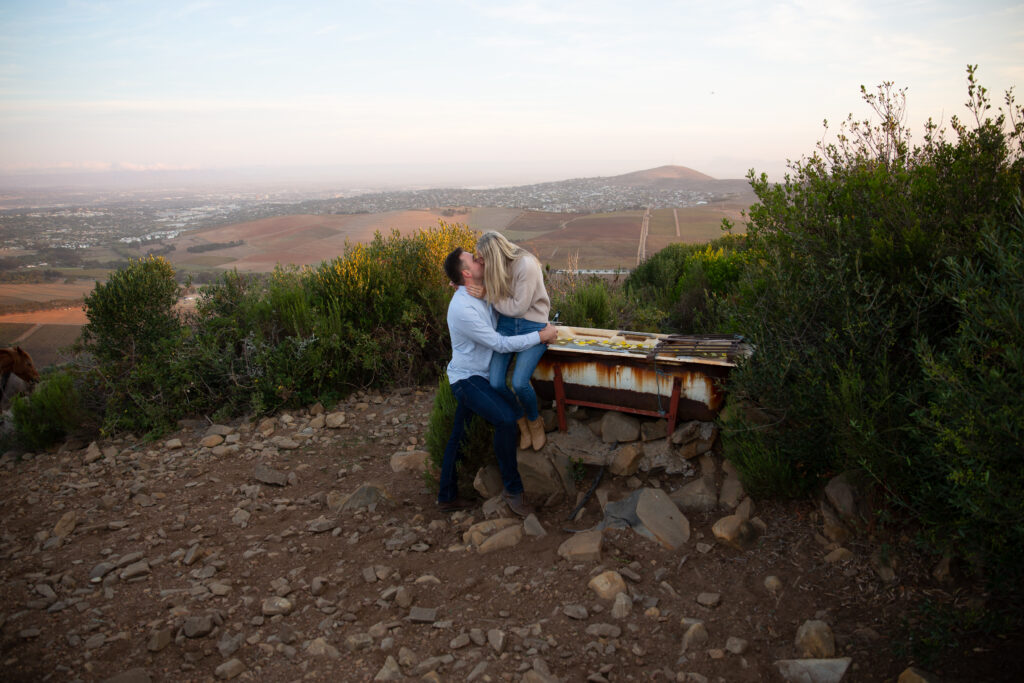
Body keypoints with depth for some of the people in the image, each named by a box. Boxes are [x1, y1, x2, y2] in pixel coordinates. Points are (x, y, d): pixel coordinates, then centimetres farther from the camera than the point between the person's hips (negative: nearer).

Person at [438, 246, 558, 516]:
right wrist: (541, 336, -18)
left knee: (458, 436, 15)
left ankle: (447, 497, 26)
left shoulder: (480, 296, 5)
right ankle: (513, 489, -13)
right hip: (467, 378, -10)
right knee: (505, 419, -26)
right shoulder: (464, 309, -25)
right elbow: (500, 344, -23)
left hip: (473, 376, 10)